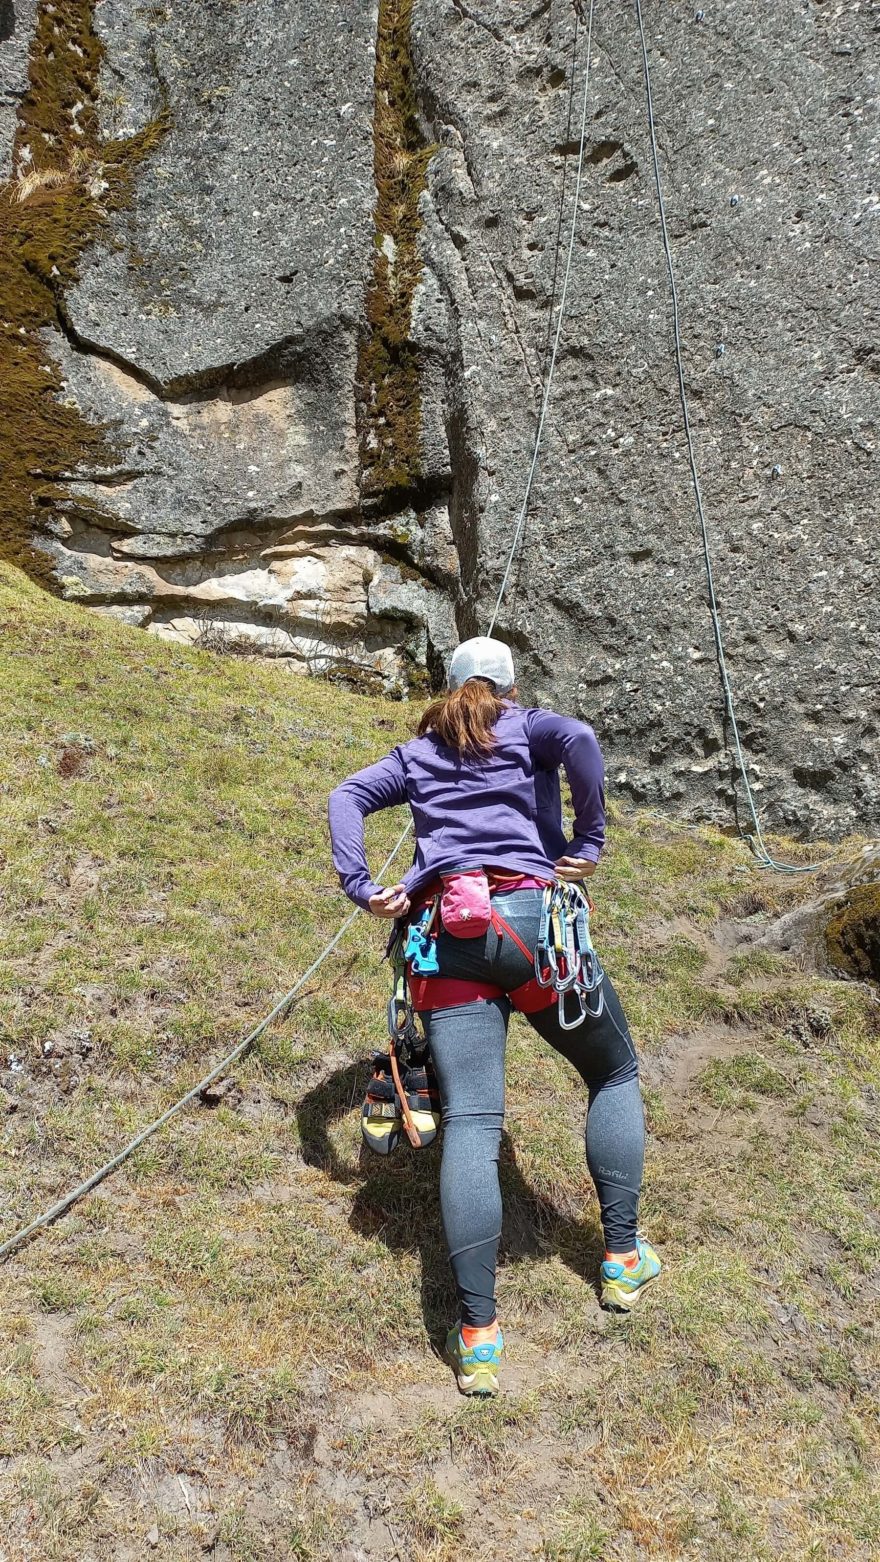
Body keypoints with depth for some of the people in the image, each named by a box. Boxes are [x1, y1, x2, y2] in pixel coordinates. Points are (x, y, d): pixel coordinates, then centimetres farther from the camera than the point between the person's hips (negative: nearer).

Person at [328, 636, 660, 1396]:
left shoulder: (419, 752, 26)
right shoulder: (529, 728, 15)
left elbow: (347, 796, 14)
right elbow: (579, 737, -8)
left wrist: (361, 888, 5)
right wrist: (591, 843, -4)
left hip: (445, 937, 3)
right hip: (531, 919, -2)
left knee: (470, 1121, -4)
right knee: (615, 1076, 19)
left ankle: (477, 1334, -9)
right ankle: (624, 1260, 21)